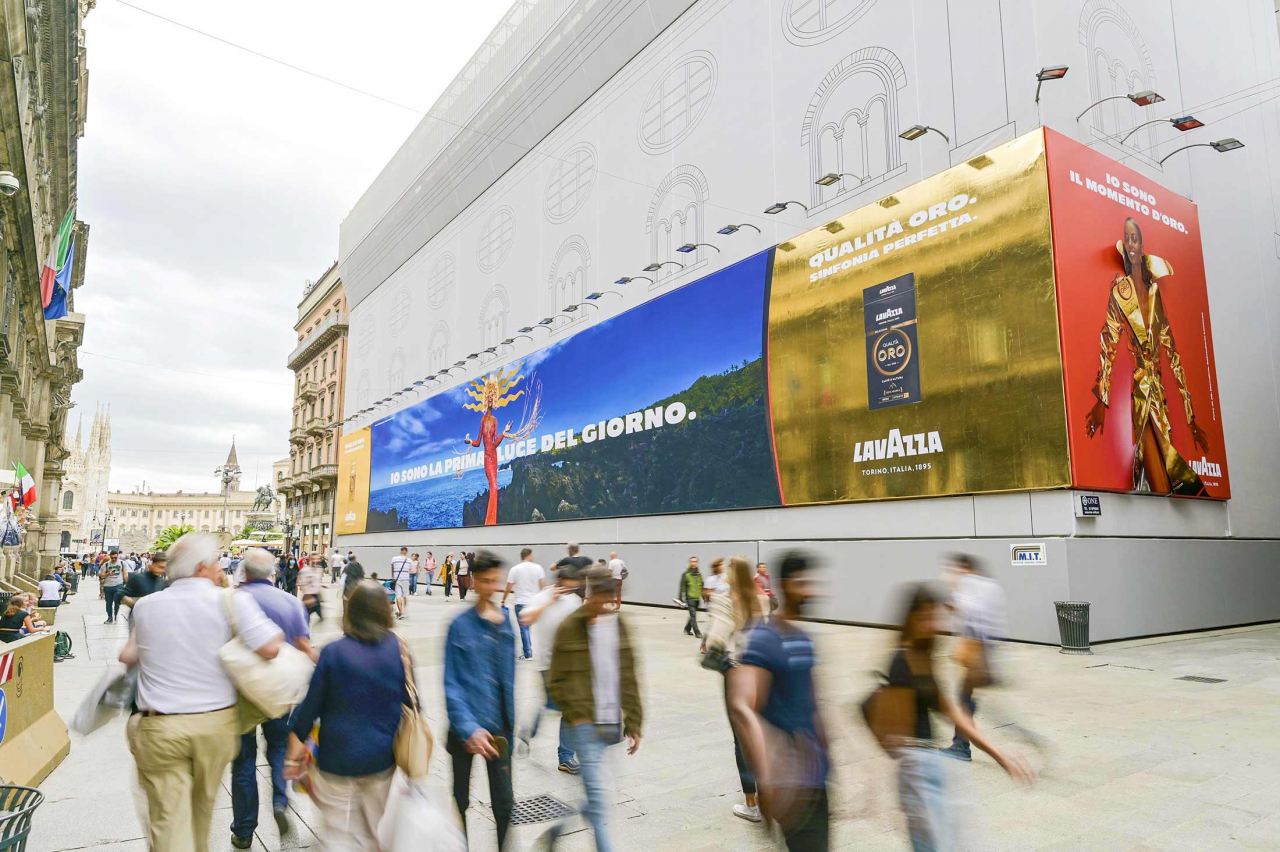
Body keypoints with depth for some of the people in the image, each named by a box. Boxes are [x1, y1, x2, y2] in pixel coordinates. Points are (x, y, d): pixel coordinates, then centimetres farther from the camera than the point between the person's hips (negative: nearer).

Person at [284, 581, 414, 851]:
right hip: (382, 758, 3)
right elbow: (412, 702, 0)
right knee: (376, 829, 23)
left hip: (338, 759, -3)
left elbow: (310, 706, -9)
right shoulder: (399, 650, -8)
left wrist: (295, 747, 5)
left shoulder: (332, 653, -16)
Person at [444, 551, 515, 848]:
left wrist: (510, 721, 8)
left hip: (499, 726, 3)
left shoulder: (505, 623, 0)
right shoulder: (461, 626, -13)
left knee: (504, 801, 2)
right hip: (467, 728, -3)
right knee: (461, 800, 16)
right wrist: (468, 728, -24)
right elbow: (452, 684, -15)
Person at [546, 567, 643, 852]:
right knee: (598, 794, -6)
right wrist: (577, 714, -11)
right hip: (586, 725, -5)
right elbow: (557, 681, -2)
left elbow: (630, 680, 11)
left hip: (615, 725, 5)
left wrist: (633, 725, 8)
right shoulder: (570, 628, -5)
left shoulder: (620, 625, 7)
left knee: (597, 794, 14)